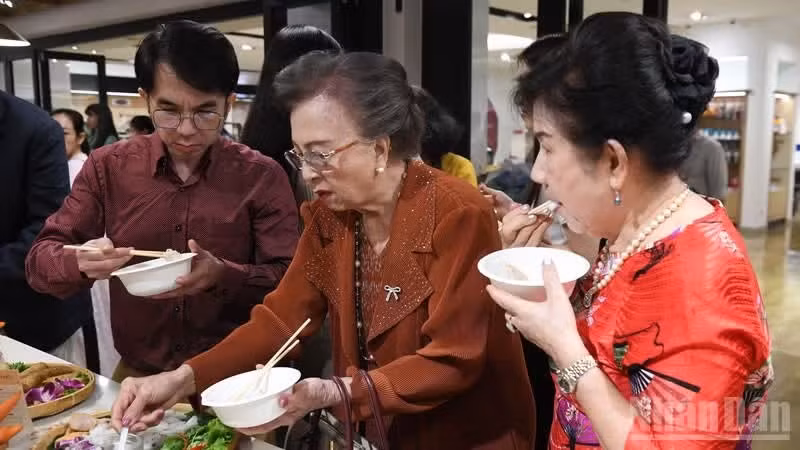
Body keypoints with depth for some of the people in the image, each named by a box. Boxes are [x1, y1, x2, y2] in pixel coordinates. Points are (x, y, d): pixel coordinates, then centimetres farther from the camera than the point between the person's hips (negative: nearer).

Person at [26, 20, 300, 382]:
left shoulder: (262, 177, -3)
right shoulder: (108, 167, 3)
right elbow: (40, 262, 4)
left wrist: (224, 275, -23)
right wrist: (81, 263, -18)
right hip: (137, 375, 1)